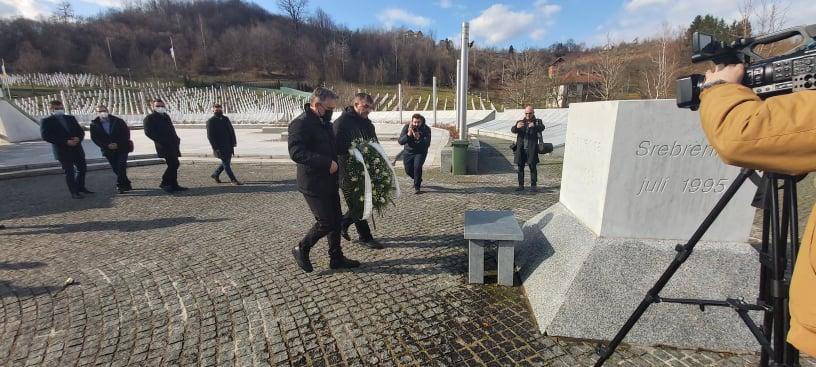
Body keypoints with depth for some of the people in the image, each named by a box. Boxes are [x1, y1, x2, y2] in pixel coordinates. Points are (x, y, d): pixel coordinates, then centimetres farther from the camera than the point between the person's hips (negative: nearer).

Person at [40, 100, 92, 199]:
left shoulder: (70, 118, 12)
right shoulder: (46, 121, -3)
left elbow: (80, 131, 10)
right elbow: (46, 136, -12)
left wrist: (78, 138, -12)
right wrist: (66, 142, -20)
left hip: (77, 149, 5)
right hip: (63, 151, -5)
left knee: (82, 168, 13)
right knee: (69, 172, 1)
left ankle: (81, 187, 31)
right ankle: (74, 192, 10)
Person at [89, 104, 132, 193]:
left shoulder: (118, 121, -3)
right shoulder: (94, 124, 2)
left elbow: (126, 133, -4)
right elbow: (94, 138, 2)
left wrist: (118, 144, -14)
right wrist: (107, 145, -12)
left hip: (122, 148, -2)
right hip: (108, 150, 3)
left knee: (121, 167, -10)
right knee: (116, 169, 5)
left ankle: (120, 185, -3)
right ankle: (126, 184, 17)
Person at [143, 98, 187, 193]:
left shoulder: (166, 116, 22)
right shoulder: (149, 118, -1)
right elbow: (148, 132, -11)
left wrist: (176, 139, 10)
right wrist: (161, 141, -17)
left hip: (172, 145, 8)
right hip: (164, 146, -8)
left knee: (174, 165, 9)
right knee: (174, 164, -14)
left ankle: (174, 185, 17)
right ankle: (165, 183, -2)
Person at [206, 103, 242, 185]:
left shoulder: (226, 119, 12)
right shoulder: (210, 121, -6)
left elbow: (231, 131, 16)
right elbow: (210, 136, -9)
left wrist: (233, 143, 9)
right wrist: (215, 148, -15)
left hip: (228, 146, 6)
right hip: (219, 147, -6)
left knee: (226, 162, 14)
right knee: (226, 163, -3)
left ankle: (215, 174, 33)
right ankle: (233, 180, 2)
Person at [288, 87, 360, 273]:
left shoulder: (324, 122, 14)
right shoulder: (301, 123, -15)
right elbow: (296, 153, -26)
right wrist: (326, 163, -28)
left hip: (329, 182, 9)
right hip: (313, 184, -9)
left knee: (336, 219, 12)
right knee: (326, 222, -6)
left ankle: (336, 257, 24)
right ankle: (301, 250, 17)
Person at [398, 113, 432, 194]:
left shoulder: (426, 129, -16)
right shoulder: (406, 127, -14)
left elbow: (427, 144, -26)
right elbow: (401, 142, -22)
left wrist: (419, 138, -41)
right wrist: (408, 134, -36)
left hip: (420, 152, -2)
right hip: (408, 152, 3)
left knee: (417, 167, -24)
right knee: (408, 170, 5)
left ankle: (417, 187, -9)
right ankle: (418, 180, 38)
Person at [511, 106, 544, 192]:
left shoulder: (538, 121, 9)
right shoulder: (520, 122, 12)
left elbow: (542, 128, -13)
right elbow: (513, 130, -5)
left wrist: (534, 126, -35)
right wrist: (517, 127, -30)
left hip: (532, 149, -2)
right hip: (521, 149, 2)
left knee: (533, 167, -1)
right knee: (520, 167, 4)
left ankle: (533, 185, 6)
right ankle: (521, 185, 12)